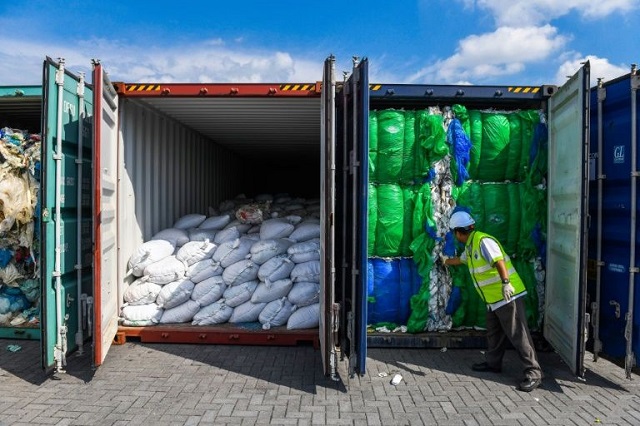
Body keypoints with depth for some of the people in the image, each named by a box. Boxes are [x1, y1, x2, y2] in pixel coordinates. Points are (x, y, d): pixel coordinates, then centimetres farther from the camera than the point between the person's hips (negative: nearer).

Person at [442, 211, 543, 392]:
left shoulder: (483, 241, -16)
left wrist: (506, 282, -40)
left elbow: (498, 261, -29)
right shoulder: (471, 246, 16)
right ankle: (493, 363, 33)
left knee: (518, 334, -7)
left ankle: (533, 372, -2)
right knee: (493, 333, 19)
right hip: (493, 299, 10)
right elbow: (461, 259, 37)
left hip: (508, 296, -10)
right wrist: (446, 261, 53)